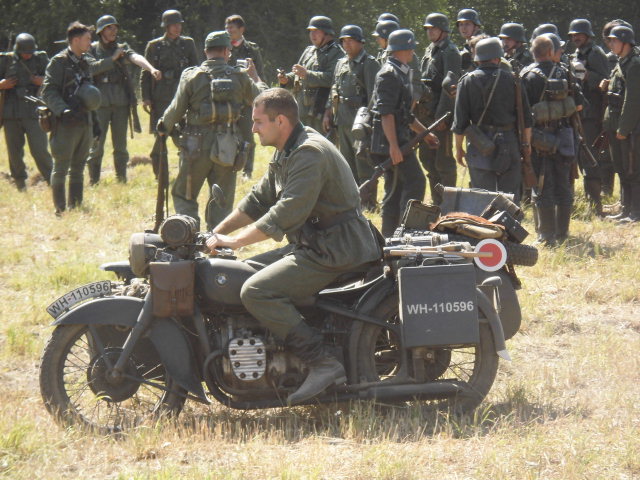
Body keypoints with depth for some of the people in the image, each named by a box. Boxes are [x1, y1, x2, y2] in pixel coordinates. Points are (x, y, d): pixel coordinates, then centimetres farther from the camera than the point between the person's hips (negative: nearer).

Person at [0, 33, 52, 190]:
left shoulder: (40, 59, 3)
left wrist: (45, 81, -10)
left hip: (33, 112, -2)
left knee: (39, 150, -9)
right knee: (14, 152, 7)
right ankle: (21, 186, 19)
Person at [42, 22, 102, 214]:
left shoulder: (86, 62, 16)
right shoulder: (59, 62, -7)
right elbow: (48, 92, -14)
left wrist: (93, 120, 21)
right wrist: (63, 111, -27)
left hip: (85, 123, 7)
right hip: (66, 124, -7)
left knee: (78, 169, 11)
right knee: (61, 169, -4)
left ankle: (76, 207, 17)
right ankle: (60, 211, -3)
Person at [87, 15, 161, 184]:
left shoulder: (122, 49, 10)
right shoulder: (92, 50, 6)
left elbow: (136, 58, -10)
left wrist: (152, 69, -29)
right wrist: (113, 59, -10)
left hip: (121, 103, 2)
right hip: (100, 103, -2)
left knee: (120, 145, 5)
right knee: (97, 144, -2)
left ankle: (122, 180, 12)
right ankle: (93, 181, 6)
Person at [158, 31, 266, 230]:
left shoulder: (192, 76, -5)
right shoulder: (240, 77, 0)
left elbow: (176, 109, -3)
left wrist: (164, 128, 16)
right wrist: (254, 76, 30)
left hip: (197, 146, -2)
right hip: (228, 146, 2)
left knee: (184, 196, 10)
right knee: (223, 201, 11)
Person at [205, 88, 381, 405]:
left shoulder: (310, 153, -18)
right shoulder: (286, 153, 15)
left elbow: (288, 212, -26)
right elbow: (259, 200, 22)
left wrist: (235, 240, -23)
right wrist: (215, 233, 14)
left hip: (334, 250, -11)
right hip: (312, 245, 11)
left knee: (256, 292, -23)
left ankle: (323, 364, -26)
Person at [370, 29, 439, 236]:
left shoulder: (401, 73, 18)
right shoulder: (389, 74, -14)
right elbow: (386, 113, -21)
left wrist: (424, 133, 29)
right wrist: (393, 146, -25)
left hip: (400, 139, 10)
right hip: (392, 141, -10)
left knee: (395, 189, 10)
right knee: (415, 182, -12)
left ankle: (389, 236, 12)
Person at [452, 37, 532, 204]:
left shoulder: (467, 81, -2)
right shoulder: (511, 79, 0)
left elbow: (460, 121, -3)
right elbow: (525, 116, 3)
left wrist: (458, 148, 7)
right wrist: (527, 143, 14)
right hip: (509, 145, 1)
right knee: (511, 195, 7)